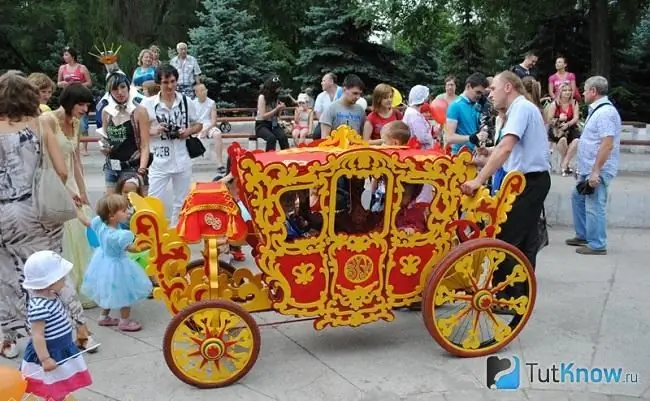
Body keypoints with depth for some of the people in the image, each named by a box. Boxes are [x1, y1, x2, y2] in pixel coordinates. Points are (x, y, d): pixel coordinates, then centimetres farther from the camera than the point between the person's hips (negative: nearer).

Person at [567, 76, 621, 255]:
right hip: (589, 169, 11)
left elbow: (607, 145, -25)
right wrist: (583, 167, 22)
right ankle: (583, 235, 31)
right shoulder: (597, 110, 15)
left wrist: (595, 171, -27)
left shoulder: (605, 112, -18)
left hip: (598, 171, -11)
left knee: (594, 206, -6)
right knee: (578, 197, 20)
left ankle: (597, 245, 3)